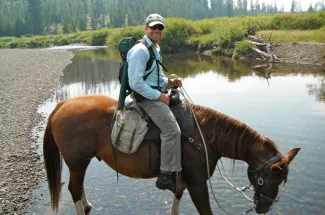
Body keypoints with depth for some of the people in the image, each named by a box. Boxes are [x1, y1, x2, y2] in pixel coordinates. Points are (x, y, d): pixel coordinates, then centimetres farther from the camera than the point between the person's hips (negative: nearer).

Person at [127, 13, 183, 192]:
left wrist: (170, 83, 7)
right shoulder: (140, 50, -16)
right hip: (147, 97, -10)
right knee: (172, 130, -20)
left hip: (157, 94, 10)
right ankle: (166, 176, -12)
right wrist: (159, 96, -20)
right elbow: (135, 83, -23)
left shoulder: (155, 49, 16)